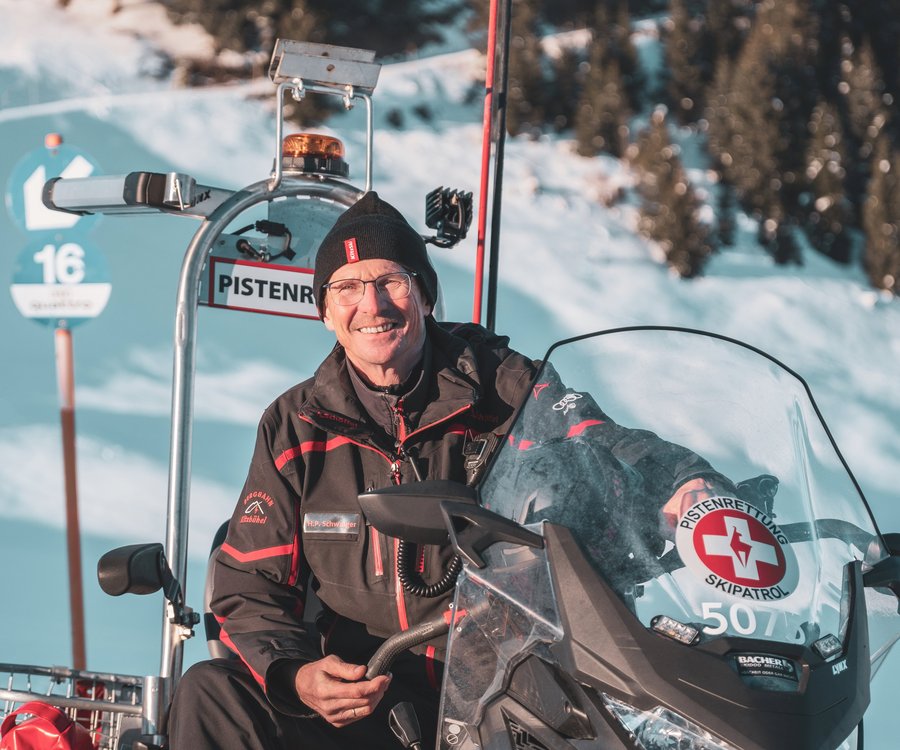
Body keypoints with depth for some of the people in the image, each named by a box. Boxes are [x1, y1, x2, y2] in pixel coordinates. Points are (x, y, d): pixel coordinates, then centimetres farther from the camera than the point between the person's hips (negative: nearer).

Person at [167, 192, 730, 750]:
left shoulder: (500, 386, 2)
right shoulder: (295, 426, 8)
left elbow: (608, 448, -15)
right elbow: (249, 587, 7)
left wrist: (688, 484, -40)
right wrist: (295, 674, -15)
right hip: (360, 694, 2)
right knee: (209, 694, -21)